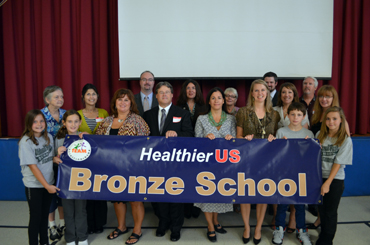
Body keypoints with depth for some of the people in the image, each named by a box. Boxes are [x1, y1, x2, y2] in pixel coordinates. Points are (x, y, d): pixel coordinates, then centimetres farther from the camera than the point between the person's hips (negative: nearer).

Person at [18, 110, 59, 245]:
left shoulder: (49, 137, 2)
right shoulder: (25, 142, -15)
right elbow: (33, 166, -17)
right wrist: (47, 186, -17)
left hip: (48, 183, 5)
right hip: (34, 185, -5)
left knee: (45, 215, 17)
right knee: (36, 217, 5)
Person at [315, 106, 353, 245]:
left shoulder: (346, 140, -9)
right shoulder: (319, 135, 2)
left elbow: (338, 163, -11)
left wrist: (327, 183, -12)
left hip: (335, 180, -3)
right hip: (319, 176, 3)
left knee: (330, 212, 7)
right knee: (321, 209, 14)